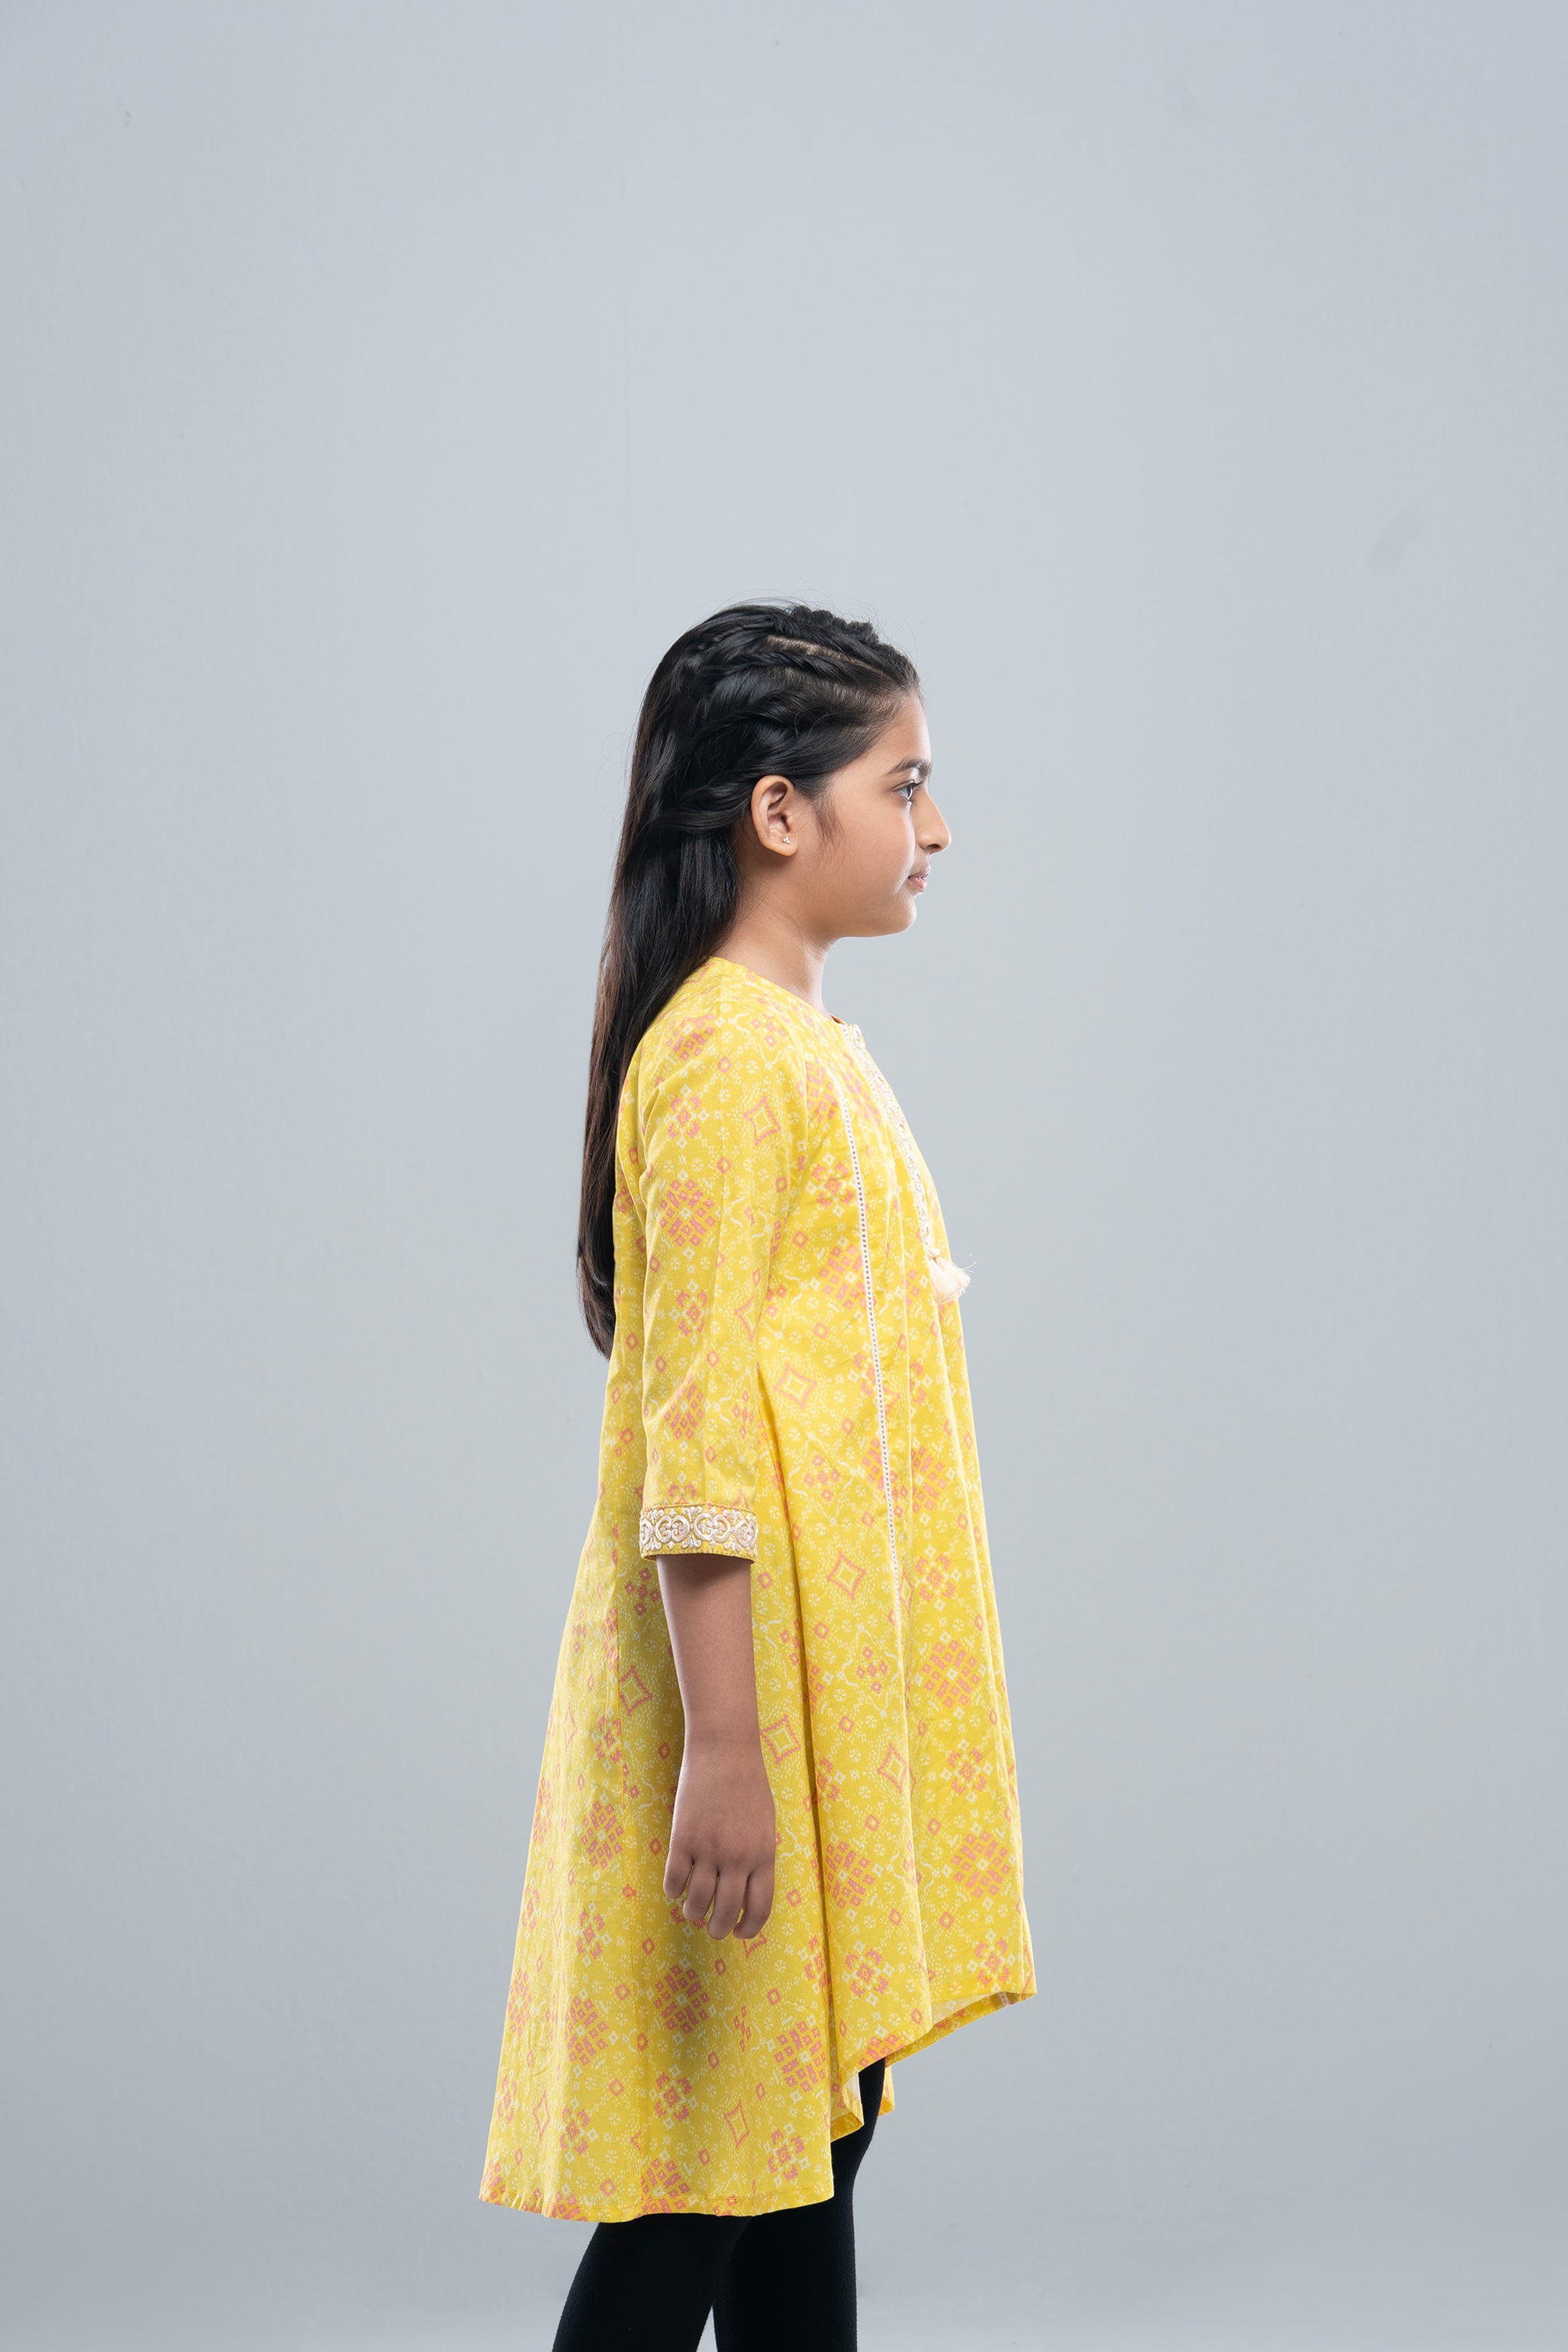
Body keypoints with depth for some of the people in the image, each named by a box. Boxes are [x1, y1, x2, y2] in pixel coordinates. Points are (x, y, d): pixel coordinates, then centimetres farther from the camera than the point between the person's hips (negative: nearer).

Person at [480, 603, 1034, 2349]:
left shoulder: (810, 1044, 14)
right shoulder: (726, 1058, -15)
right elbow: (693, 1429, -20)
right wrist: (723, 1744, -23)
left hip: (832, 1688, 9)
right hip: (750, 1684, -9)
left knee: (814, 2130, 13)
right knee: (703, 2162, -3)